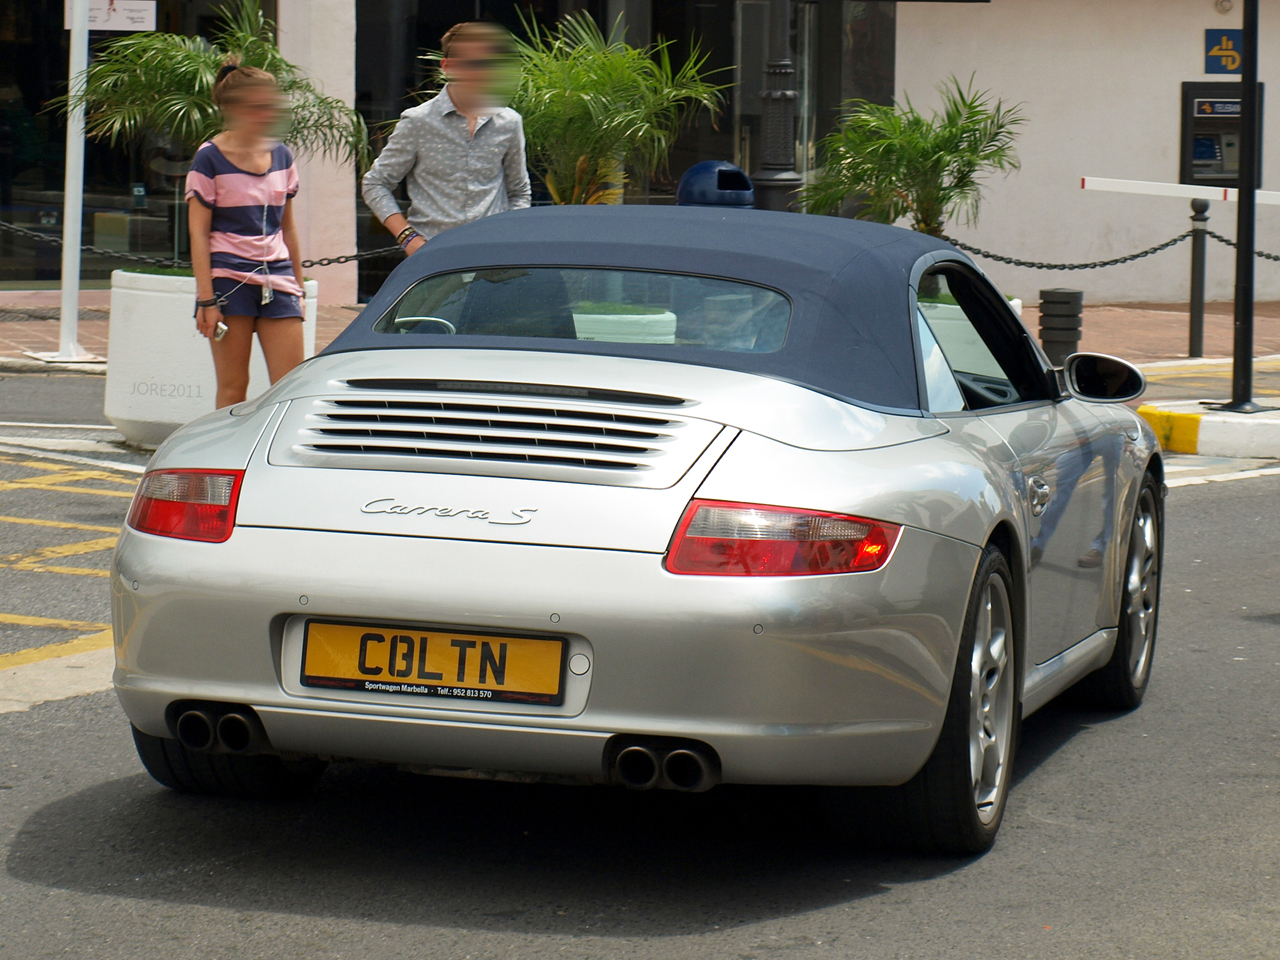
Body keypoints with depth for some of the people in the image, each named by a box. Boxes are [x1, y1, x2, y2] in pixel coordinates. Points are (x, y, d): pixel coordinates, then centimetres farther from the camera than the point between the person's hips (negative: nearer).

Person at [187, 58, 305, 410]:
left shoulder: (281, 156, 11)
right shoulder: (210, 159, -4)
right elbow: (198, 233, -6)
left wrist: (298, 287, 18)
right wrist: (206, 300, -11)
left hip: (277, 278, 4)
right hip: (228, 279, -4)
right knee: (232, 387, 0)